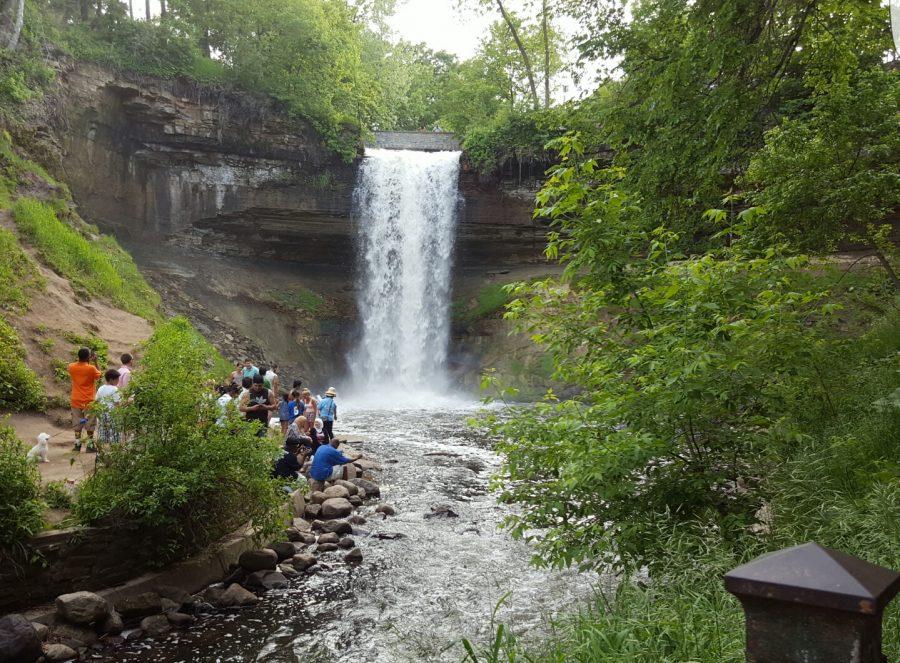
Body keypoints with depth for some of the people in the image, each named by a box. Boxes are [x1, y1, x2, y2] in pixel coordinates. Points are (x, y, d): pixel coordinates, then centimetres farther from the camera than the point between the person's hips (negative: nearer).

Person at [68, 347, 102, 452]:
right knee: (90, 424, 6)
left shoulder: (72, 367, -5)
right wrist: (95, 362, 5)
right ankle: (90, 446, 9)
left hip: (76, 401, 4)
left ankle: (77, 444, 16)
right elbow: (99, 375, 3)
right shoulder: (91, 368, -16)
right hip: (88, 401, -4)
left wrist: (87, 361, 16)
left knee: (77, 424, 13)